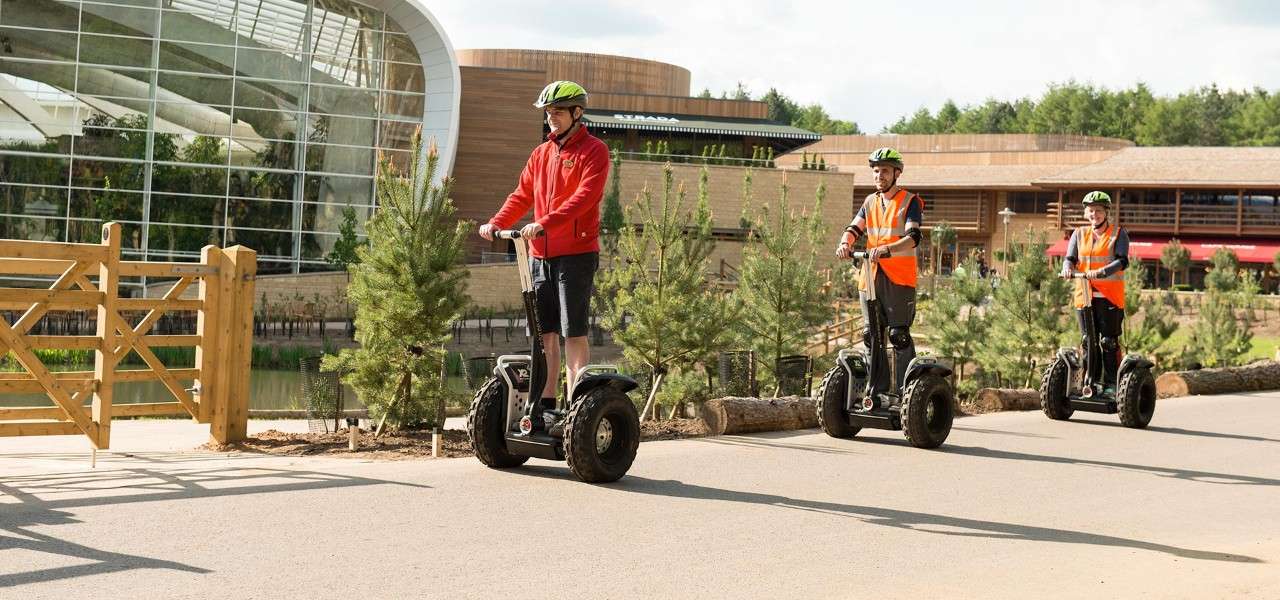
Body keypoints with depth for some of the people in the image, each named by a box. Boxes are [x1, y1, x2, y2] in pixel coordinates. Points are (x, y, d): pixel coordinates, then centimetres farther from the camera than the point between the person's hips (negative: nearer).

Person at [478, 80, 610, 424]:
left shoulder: (593, 151, -4)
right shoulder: (541, 154, 17)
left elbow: (584, 196, -18)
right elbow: (522, 195, 15)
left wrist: (545, 223, -30)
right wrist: (497, 223, -3)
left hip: (576, 254, -7)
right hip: (541, 255, 7)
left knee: (574, 332, -7)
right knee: (545, 333, 9)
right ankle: (546, 404, 16)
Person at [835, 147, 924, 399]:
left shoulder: (909, 202, -1)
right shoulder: (870, 202, 17)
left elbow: (913, 237, -16)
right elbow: (855, 228, 4)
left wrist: (886, 249, -34)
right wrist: (845, 243, -20)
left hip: (899, 278, -6)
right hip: (870, 277, 6)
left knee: (899, 335, -9)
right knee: (871, 335, 8)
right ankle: (878, 390, 16)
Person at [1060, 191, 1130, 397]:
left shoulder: (1118, 233, 1)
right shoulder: (1079, 234, 13)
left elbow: (1122, 261, -12)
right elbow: (1070, 258, 6)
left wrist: (1101, 272, -29)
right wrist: (1067, 268, -18)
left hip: (1110, 296, -4)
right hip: (1084, 294, 4)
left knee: (1108, 341, -4)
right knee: (1088, 340, 5)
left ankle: (1111, 383, 2)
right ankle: (1091, 382, 12)